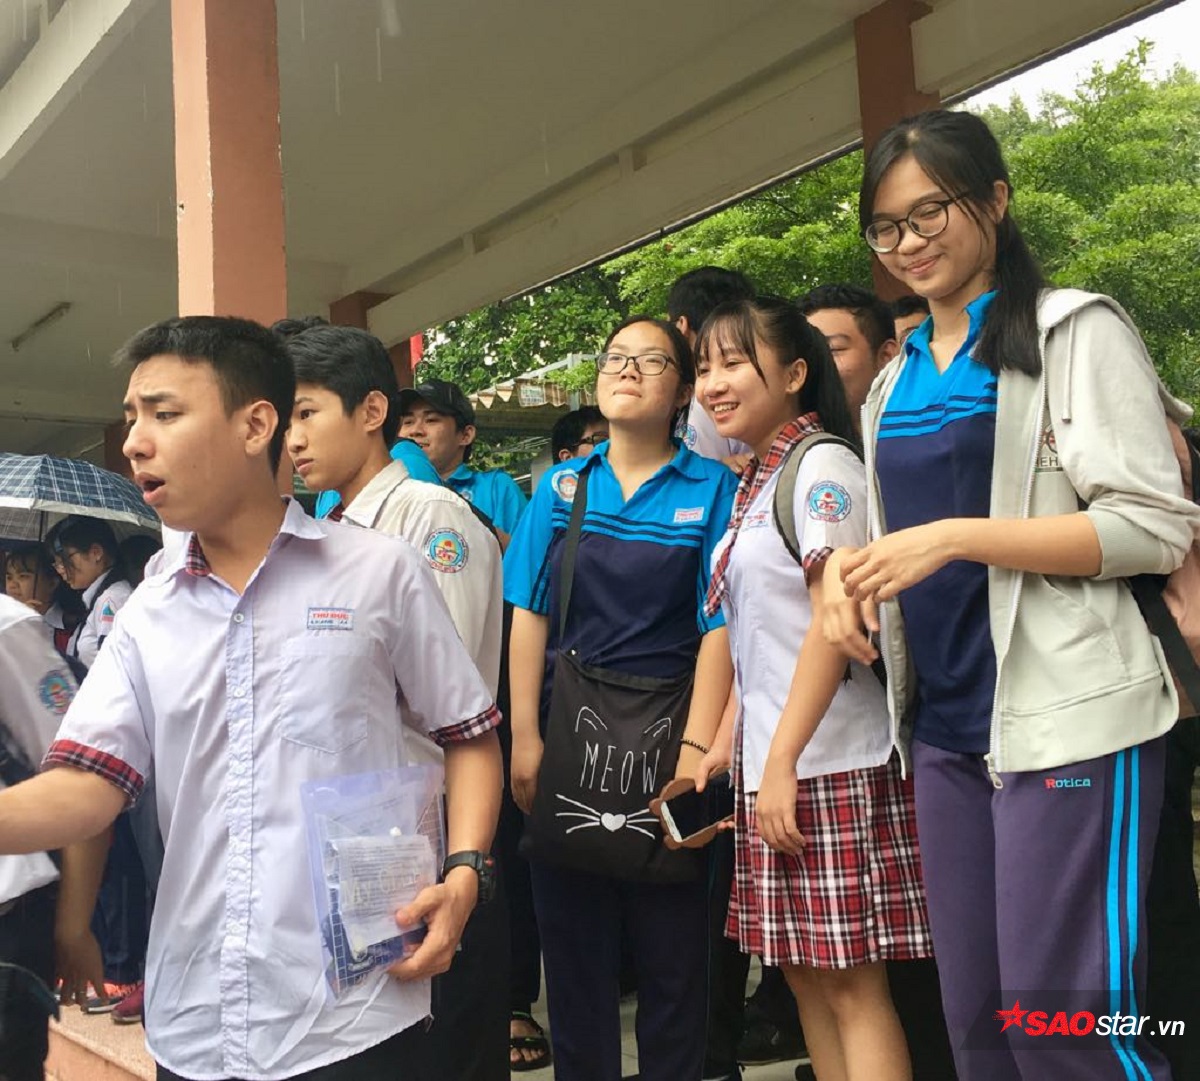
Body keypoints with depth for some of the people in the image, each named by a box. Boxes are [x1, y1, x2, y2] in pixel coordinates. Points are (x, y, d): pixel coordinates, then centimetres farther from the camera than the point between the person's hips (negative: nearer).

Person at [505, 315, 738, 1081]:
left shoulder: (712, 488, -1)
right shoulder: (563, 486, 6)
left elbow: (717, 627, -6)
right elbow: (531, 615, 4)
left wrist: (696, 751, -13)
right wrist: (525, 739, -3)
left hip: (665, 726, -2)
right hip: (571, 727, 3)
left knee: (672, 947, 8)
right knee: (573, 941, 11)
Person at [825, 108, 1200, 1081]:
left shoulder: (1074, 330, -2)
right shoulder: (894, 385, 17)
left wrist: (954, 537, -19)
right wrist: (864, 575, 0)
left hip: (1069, 719, -6)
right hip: (946, 727, 6)